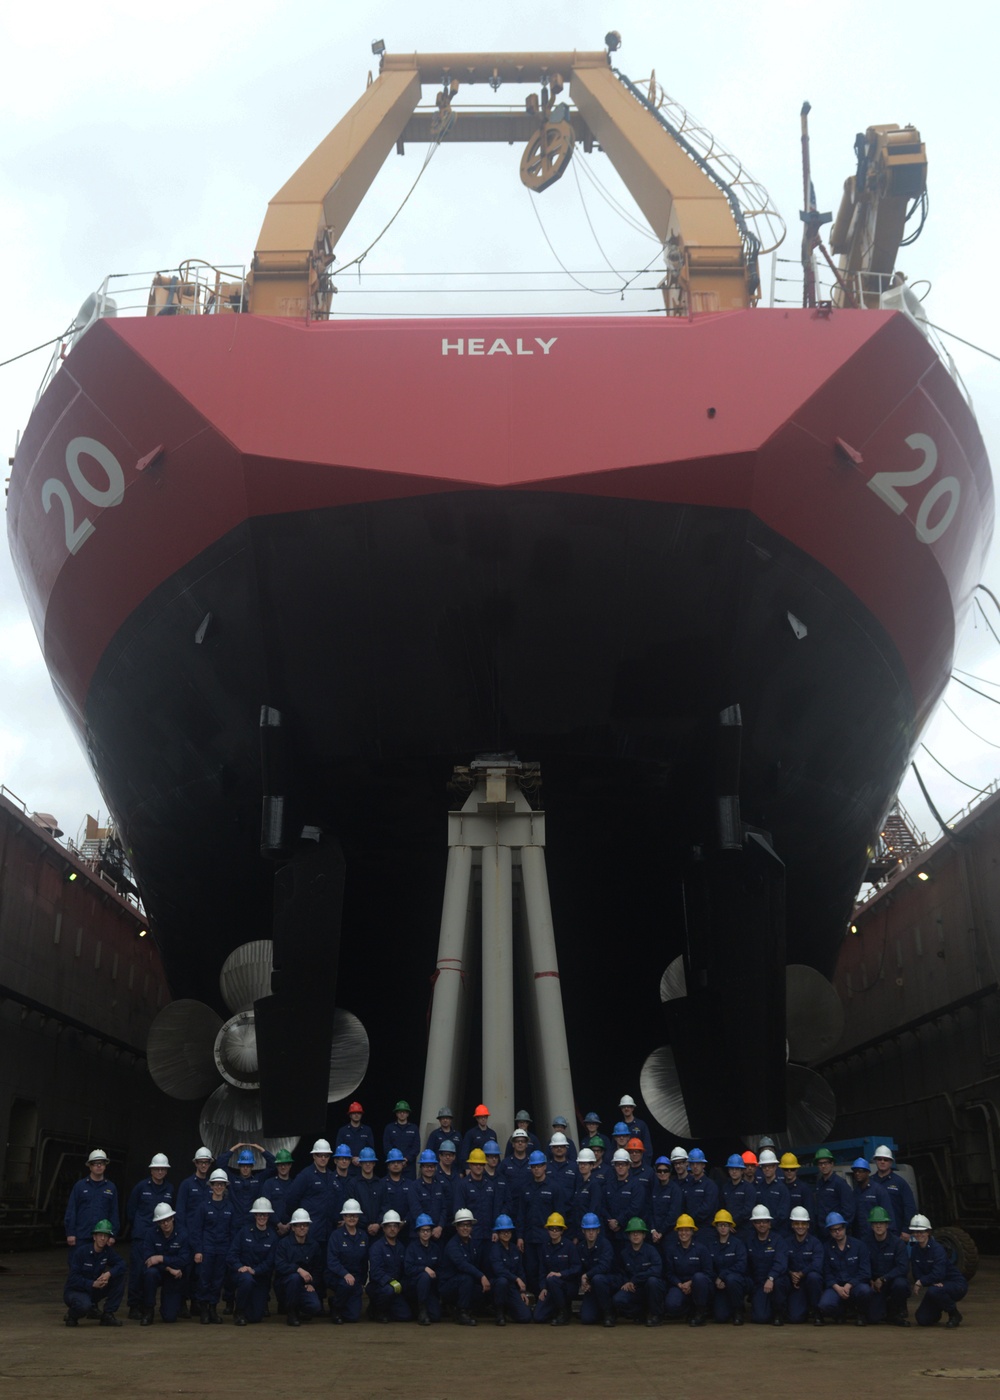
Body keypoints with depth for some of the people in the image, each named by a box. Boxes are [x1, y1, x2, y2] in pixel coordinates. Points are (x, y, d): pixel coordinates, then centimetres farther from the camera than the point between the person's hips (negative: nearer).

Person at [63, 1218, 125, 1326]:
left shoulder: (108, 1251, -3)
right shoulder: (81, 1251, -18)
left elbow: (121, 1264, -12)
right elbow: (73, 1278, -21)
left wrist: (109, 1273, -31)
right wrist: (92, 1284, -32)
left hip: (94, 1291, 6)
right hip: (75, 1290, -6)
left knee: (119, 1276, -13)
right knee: (84, 1305, -40)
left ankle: (108, 1314, -7)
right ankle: (71, 1314, -1)